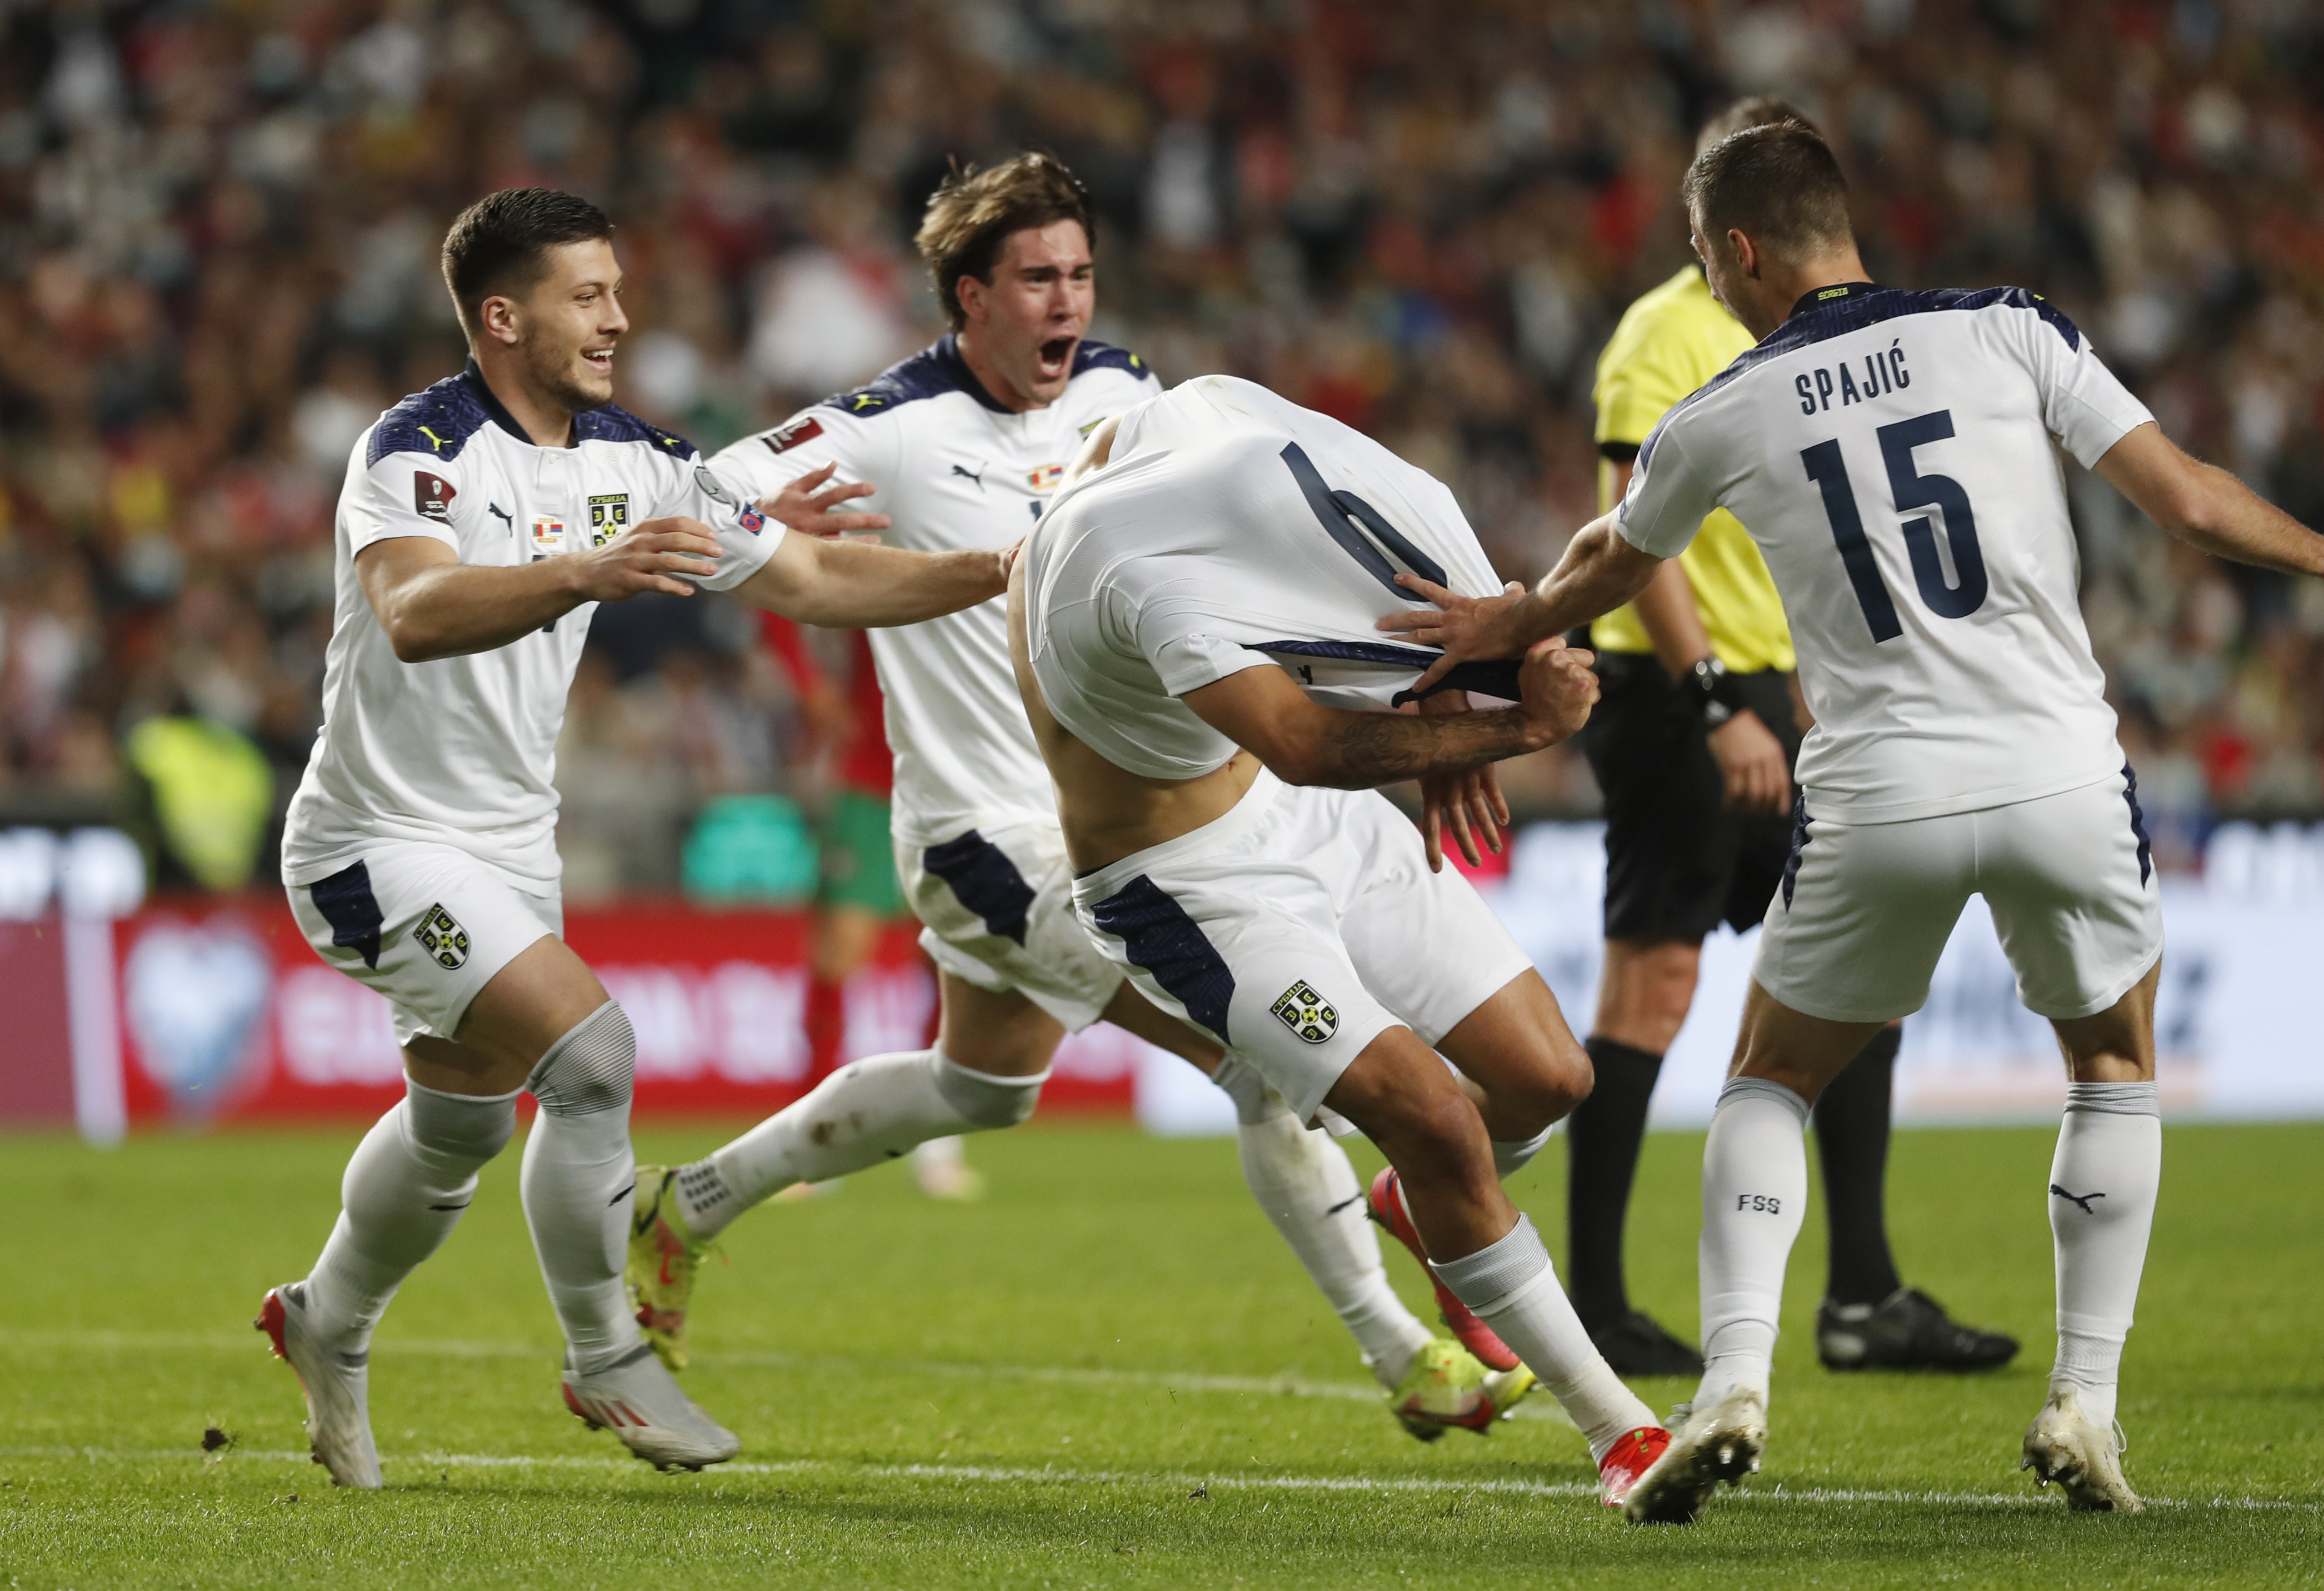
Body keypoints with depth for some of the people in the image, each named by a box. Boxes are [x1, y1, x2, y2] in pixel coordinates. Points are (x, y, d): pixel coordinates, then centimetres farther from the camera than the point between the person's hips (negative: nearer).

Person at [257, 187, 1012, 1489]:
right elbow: (414, 614, -41)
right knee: (590, 1051, -21)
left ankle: (328, 1330, 44)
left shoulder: (639, 467, 1)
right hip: (384, 838, -8)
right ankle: (606, 1360, -5)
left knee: (459, 1127, 19)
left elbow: (818, 580, 3)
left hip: (513, 844, 8)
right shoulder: (420, 451, -21)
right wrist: (584, 574, -56)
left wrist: (1006, 570, -8)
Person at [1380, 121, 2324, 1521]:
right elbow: (2187, 501, -1)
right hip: (2060, 774, 0)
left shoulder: (1723, 419, 5)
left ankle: (1735, 1381, -1)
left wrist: (1508, 628, 48)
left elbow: (1609, 571, 26)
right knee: (2116, 1064, 24)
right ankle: (2085, 1405, 13)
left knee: (1774, 1082, 20)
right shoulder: (2007, 331, 1)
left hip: (1877, 800, 0)